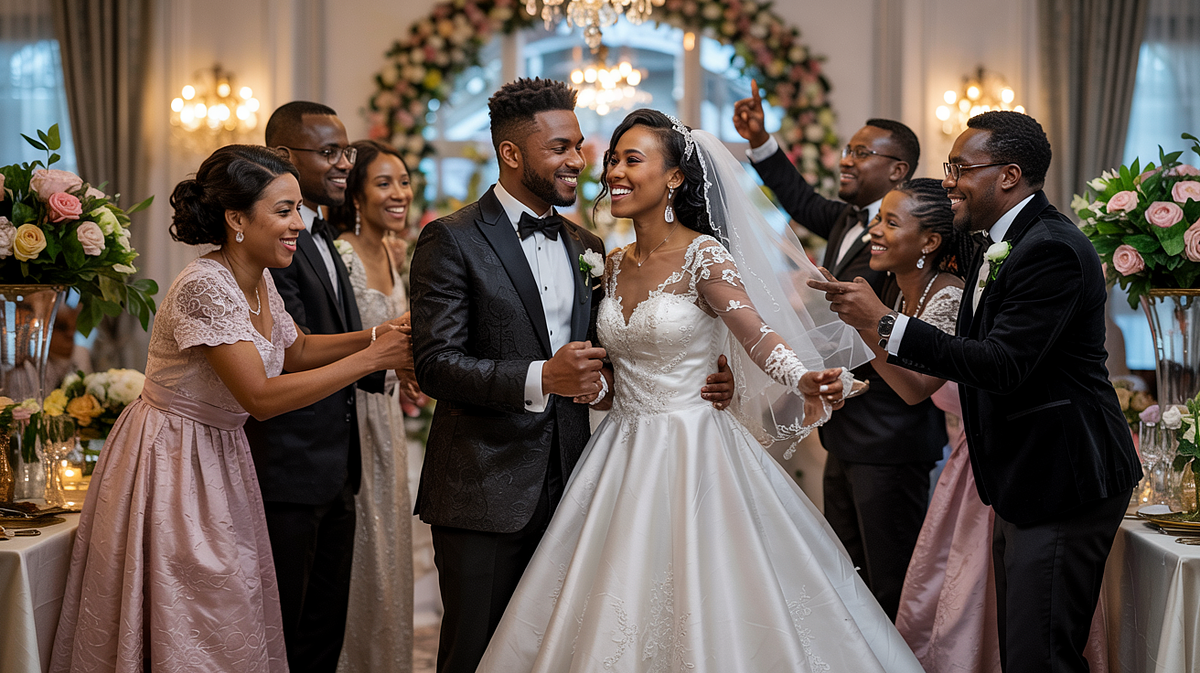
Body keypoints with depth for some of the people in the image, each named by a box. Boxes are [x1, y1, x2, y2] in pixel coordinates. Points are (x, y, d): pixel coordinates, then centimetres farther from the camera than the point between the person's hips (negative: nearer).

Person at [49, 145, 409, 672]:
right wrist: (370, 359, -23)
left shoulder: (258, 281, 1)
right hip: (172, 465, -9)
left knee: (236, 620, 14)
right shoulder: (204, 287, -26)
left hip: (221, 459, 9)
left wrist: (378, 336, 2)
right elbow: (261, 397, -27)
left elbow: (295, 351, 18)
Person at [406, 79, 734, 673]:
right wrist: (540, 379, -27)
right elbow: (435, 364, -15)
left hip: (566, 488, 6)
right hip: (484, 495, -5)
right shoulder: (451, 241, -7)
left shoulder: (586, 248, 14)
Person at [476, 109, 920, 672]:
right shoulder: (614, 266, 9)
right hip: (622, 451, 6)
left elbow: (757, 333, -24)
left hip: (690, 451, -6)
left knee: (697, 606, -3)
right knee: (612, 615, 7)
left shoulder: (704, 256, -11)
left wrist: (805, 381, -41)